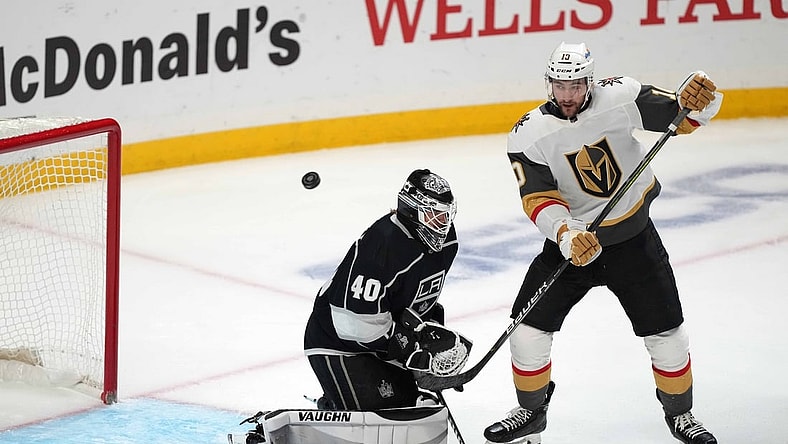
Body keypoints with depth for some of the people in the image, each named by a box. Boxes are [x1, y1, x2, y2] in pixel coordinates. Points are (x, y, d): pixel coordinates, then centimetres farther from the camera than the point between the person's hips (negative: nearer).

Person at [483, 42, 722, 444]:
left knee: (666, 332, 2)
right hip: (573, 238, 0)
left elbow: (684, 116, -13)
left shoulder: (620, 98, -16)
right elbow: (539, 200, -20)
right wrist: (567, 234, -38)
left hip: (633, 237, 0)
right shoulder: (529, 135, -16)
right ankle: (531, 411, 19)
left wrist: (697, 99, -36)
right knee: (529, 328, -5)